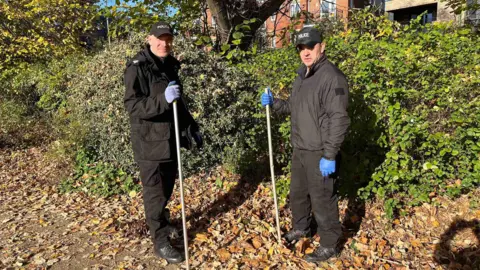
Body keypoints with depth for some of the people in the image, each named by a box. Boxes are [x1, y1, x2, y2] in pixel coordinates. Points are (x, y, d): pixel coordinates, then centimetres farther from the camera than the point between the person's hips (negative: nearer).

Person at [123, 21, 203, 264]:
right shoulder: (138, 67, -13)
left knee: (167, 188, 18)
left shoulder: (170, 65, 11)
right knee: (154, 192, 3)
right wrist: (163, 99, -33)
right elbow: (132, 105, -21)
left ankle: (162, 223, 40)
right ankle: (160, 242, 15)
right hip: (150, 141, -7)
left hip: (170, 138, 7)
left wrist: (192, 128, 20)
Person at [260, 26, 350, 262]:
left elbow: (338, 119, -21)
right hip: (299, 149, 9)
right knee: (298, 193, 22)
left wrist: (330, 155, -23)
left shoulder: (332, 77, -17)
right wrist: (273, 103, 3)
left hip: (319, 152, -9)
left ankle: (329, 245, 21)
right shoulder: (302, 75, 12)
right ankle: (300, 228, 44)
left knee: (322, 199, 3)